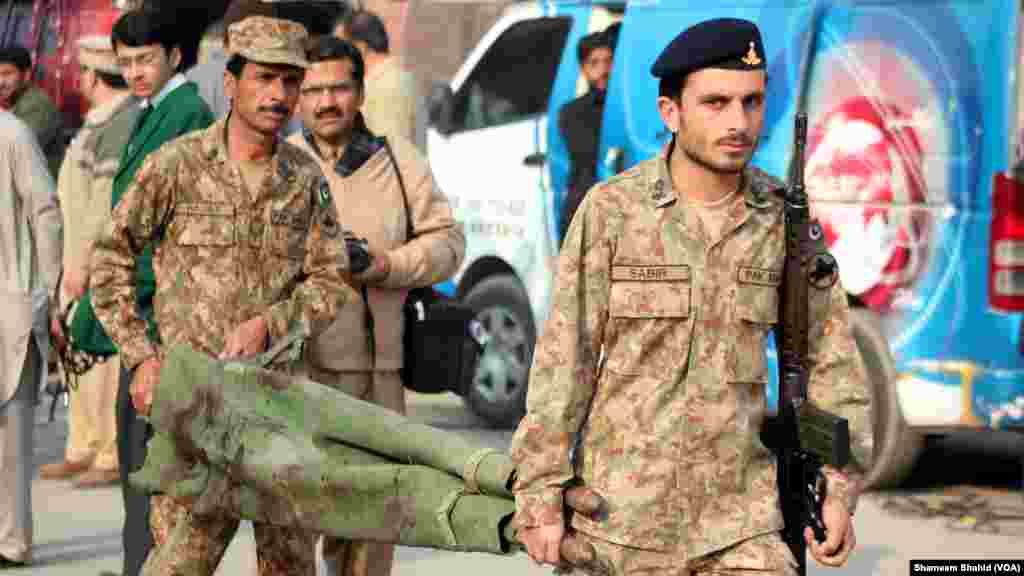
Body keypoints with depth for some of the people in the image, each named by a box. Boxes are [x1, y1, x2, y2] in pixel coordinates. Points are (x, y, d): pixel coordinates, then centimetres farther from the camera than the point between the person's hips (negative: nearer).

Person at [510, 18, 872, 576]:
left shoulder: (785, 217, -2)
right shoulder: (610, 211, -9)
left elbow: (829, 358, 4)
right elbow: (562, 360, -8)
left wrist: (840, 489, -3)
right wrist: (539, 495, -10)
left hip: (736, 511, 2)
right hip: (620, 501, -2)